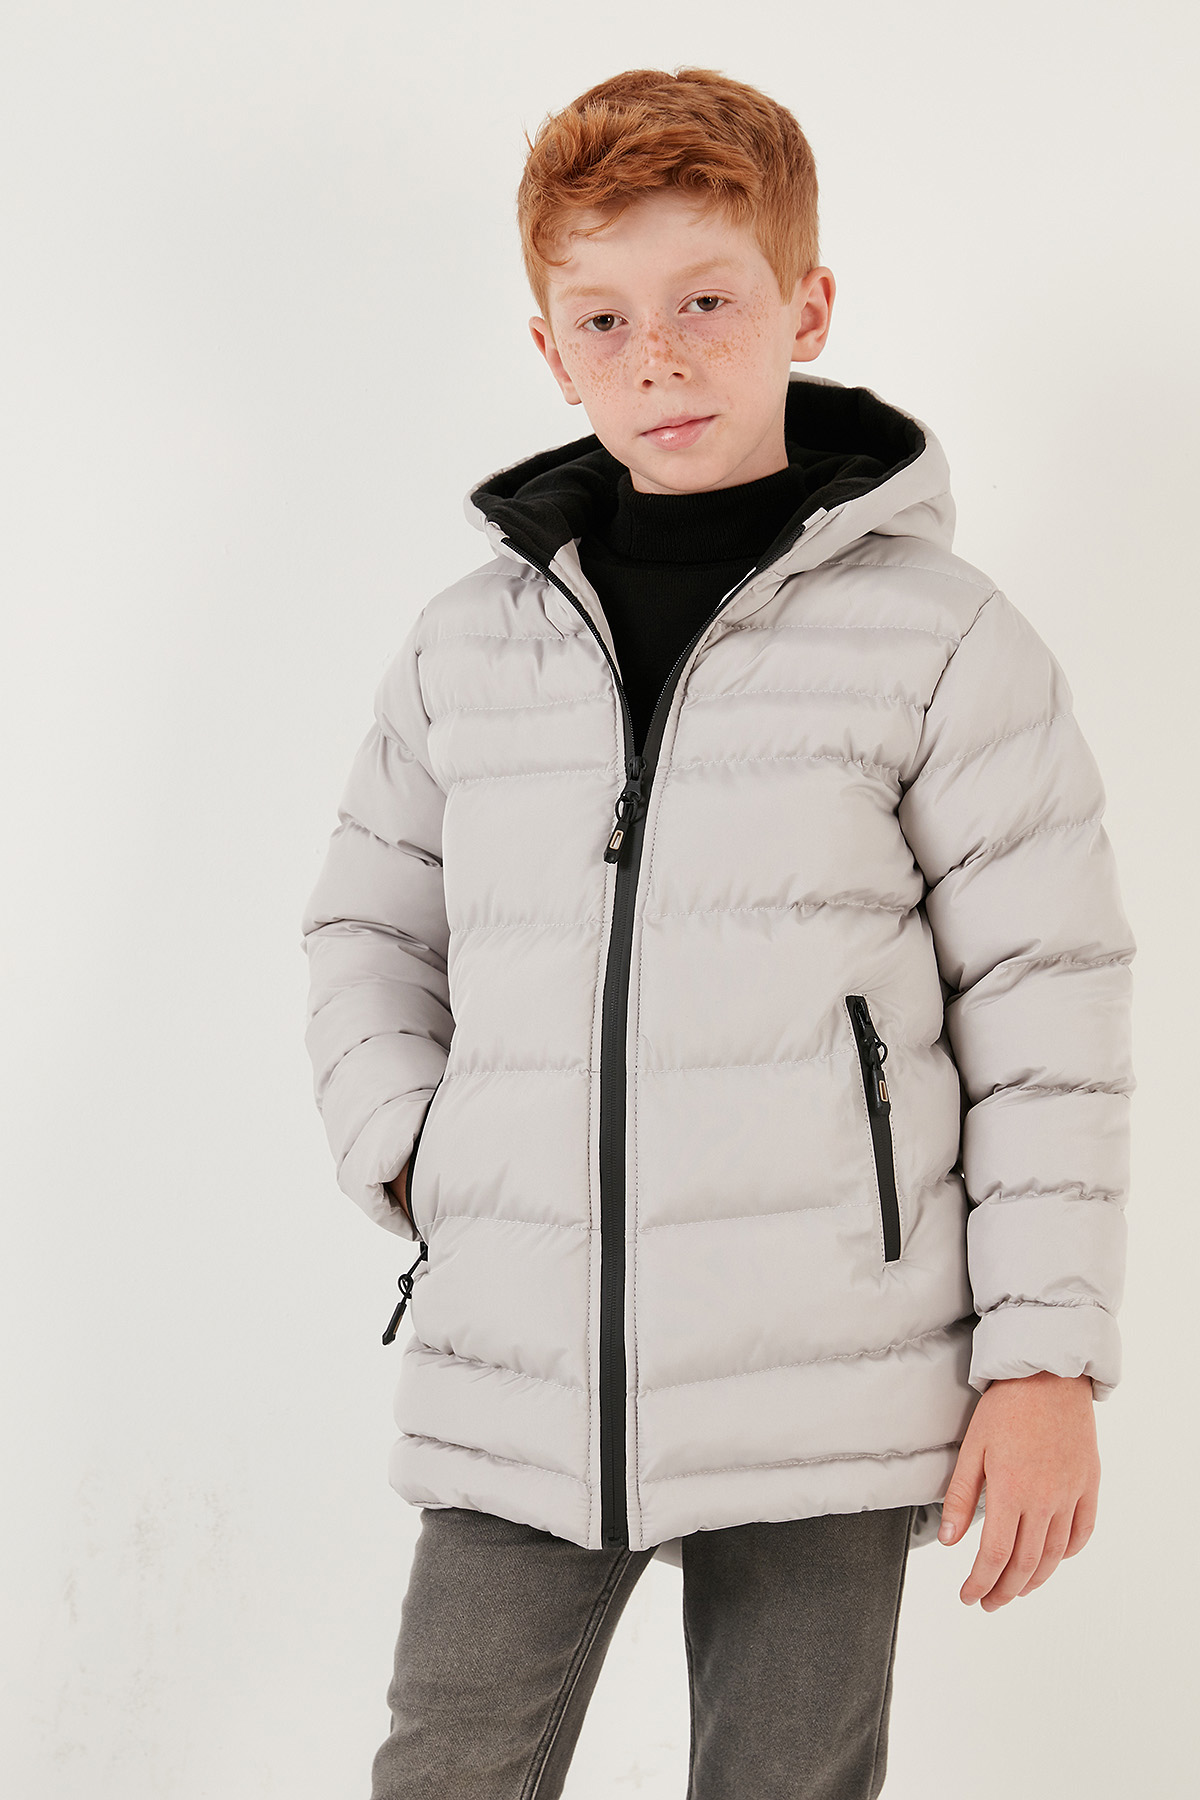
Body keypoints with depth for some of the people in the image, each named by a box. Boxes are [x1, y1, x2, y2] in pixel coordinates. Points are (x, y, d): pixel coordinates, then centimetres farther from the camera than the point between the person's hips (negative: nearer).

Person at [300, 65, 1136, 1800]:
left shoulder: (940, 639, -3)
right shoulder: (467, 644, 8)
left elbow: (1047, 1007, -3)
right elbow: (368, 928, 20)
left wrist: (1047, 1358, -5)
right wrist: (404, 1149, 2)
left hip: (826, 1395, -2)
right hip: (512, 1384, 3)